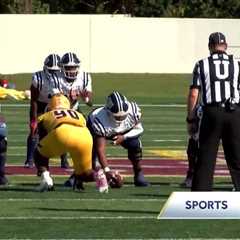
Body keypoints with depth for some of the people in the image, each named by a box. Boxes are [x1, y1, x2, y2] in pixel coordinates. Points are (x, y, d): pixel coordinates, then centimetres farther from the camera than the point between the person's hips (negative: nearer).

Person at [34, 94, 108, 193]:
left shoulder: (45, 117, 35)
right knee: (82, 173, 24)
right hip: (85, 136, 2)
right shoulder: (79, 115, 41)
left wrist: (44, 171, 45)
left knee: (39, 154, 28)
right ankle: (97, 175, -8)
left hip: (61, 133, -2)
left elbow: (43, 147, 37)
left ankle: (45, 177, 3)